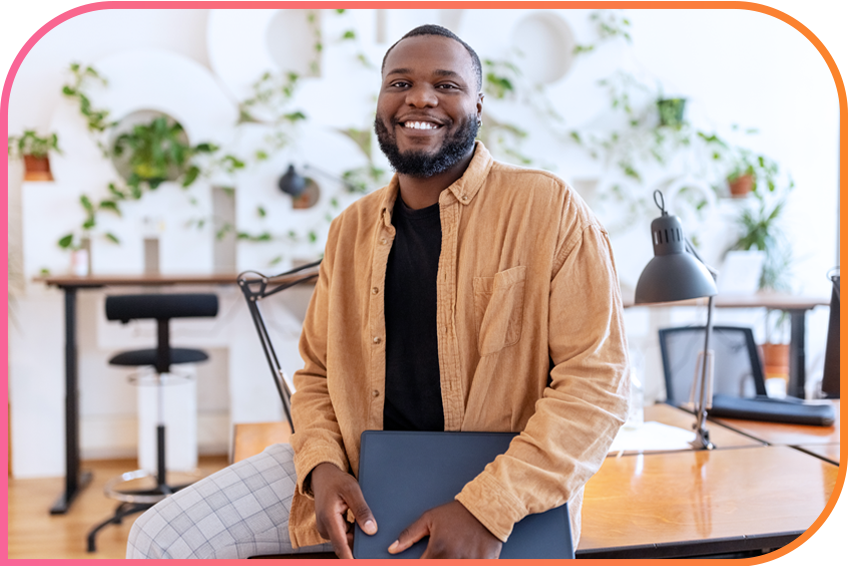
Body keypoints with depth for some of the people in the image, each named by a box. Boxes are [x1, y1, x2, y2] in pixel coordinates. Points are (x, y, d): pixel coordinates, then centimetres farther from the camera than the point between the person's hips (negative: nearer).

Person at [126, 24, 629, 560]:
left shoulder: (549, 209, -7)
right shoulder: (351, 230, 10)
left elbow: (596, 379, -12)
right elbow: (317, 372, 15)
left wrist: (487, 508, -21)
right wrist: (322, 465, -6)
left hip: (508, 486, -4)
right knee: (159, 538, -5)